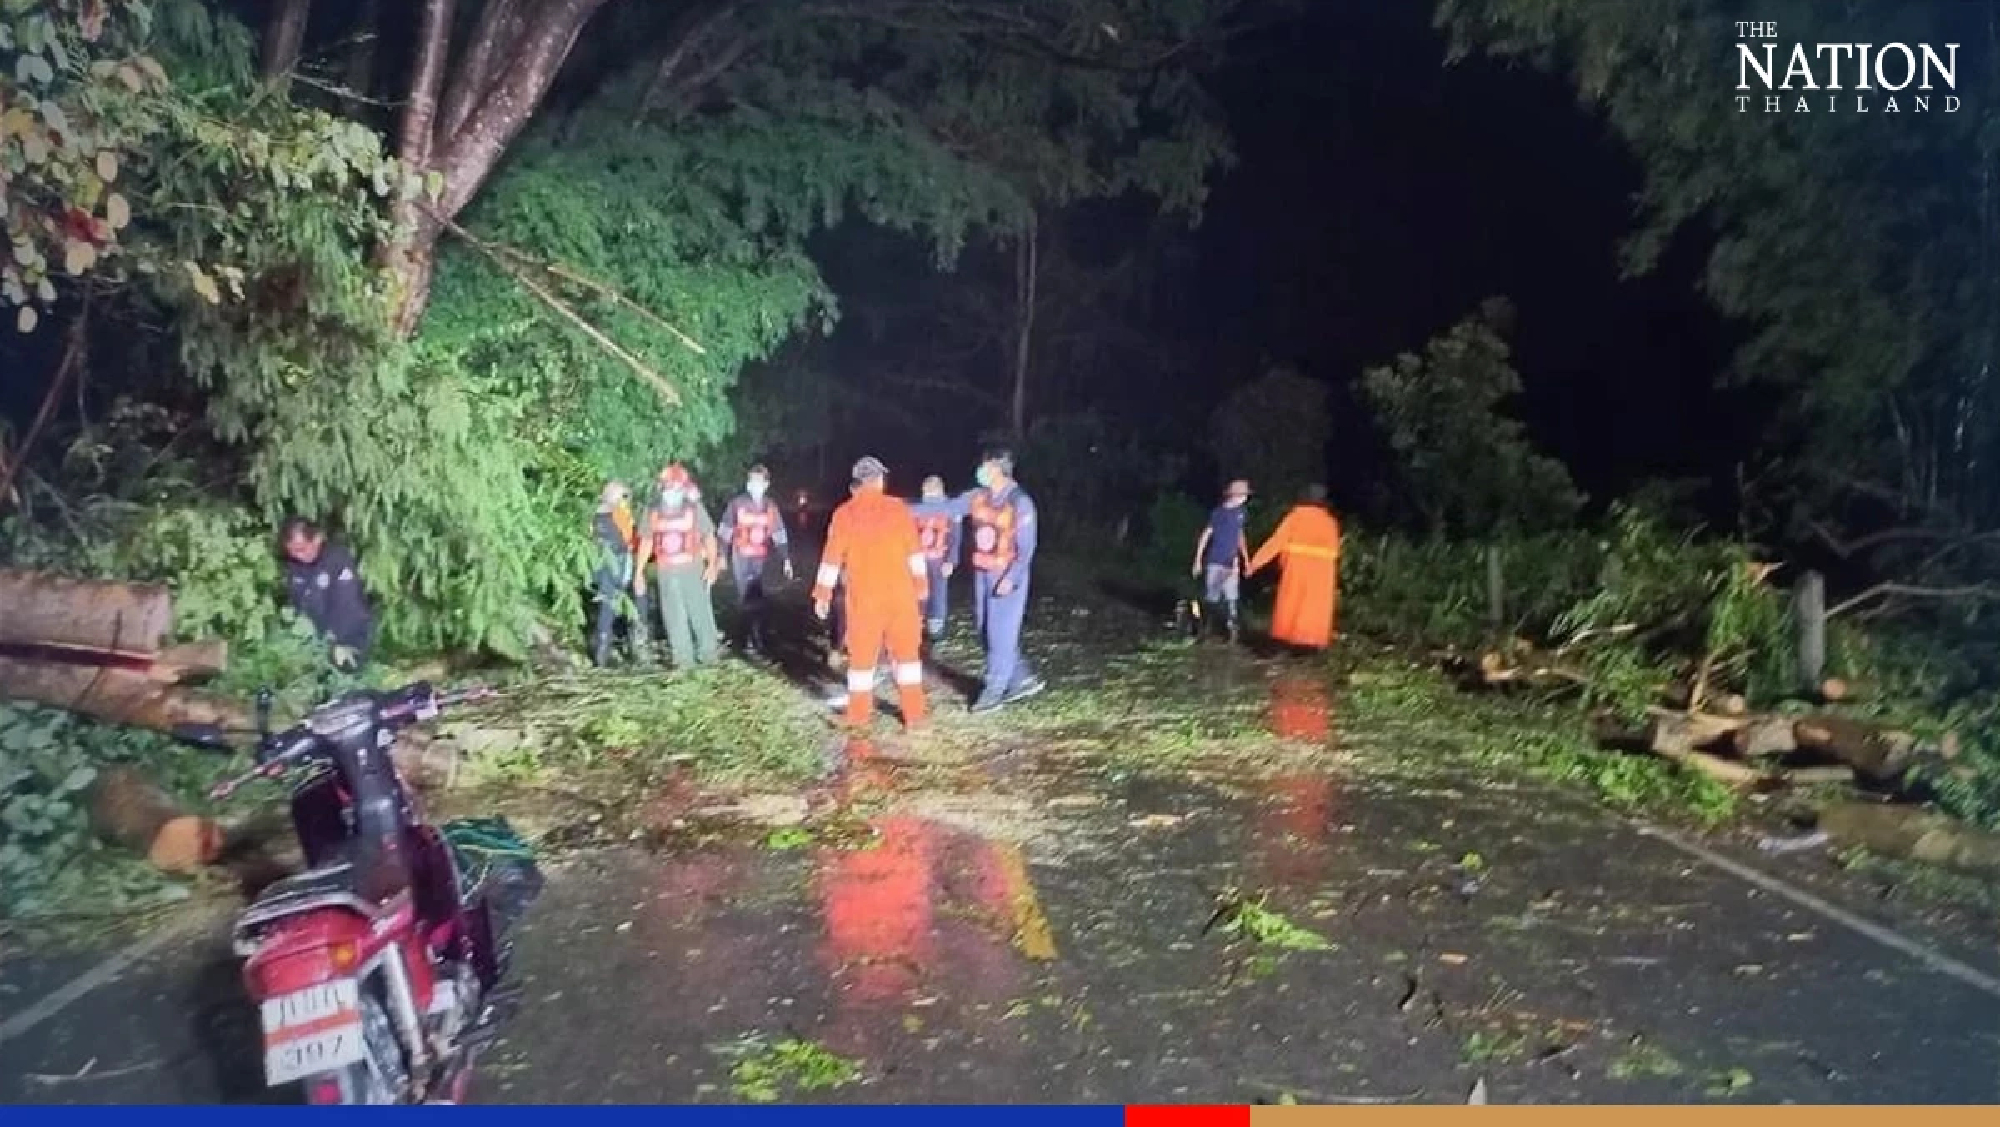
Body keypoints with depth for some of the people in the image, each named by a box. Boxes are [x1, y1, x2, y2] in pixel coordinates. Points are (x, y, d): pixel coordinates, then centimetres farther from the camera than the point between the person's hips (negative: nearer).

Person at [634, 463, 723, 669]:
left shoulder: (695, 510, -4)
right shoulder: (653, 512, 3)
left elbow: (709, 537, -3)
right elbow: (646, 542, 10)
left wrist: (712, 565, -15)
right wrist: (639, 571, 7)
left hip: (693, 569, -3)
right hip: (667, 572, 3)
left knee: (700, 611, 1)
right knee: (674, 616, 6)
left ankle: (708, 651, 18)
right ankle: (684, 658, 14)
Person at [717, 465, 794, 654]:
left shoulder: (771, 507, 3)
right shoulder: (737, 504, -5)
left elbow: (779, 535, 6)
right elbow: (725, 532, -1)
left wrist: (786, 560, 2)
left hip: (761, 559, 2)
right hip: (741, 557, -2)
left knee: (757, 598, 5)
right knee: (746, 598, -1)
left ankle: (756, 636, 18)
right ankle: (751, 638, 8)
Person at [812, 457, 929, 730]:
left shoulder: (844, 514, -3)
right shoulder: (898, 508, -3)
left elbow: (832, 557, -2)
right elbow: (914, 551, 1)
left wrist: (822, 594, 4)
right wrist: (919, 583, 12)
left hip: (864, 596, 0)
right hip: (900, 592, 0)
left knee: (862, 654, 11)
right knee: (906, 650, 11)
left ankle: (859, 714, 16)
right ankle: (913, 713, 11)